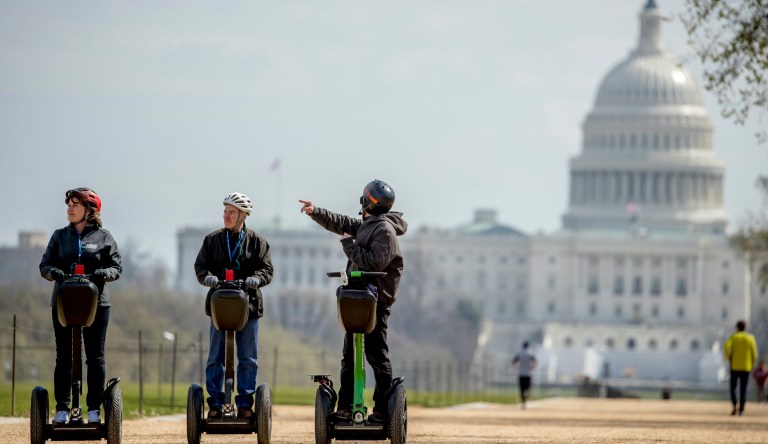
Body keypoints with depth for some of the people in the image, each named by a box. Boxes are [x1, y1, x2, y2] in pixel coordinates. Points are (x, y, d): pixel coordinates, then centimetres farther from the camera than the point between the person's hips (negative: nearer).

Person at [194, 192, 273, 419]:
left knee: (248, 358, 3)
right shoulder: (212, 240, 9)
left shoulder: (257, 242, 6)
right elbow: (200, 265, 7)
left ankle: (245, 403, 10)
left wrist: (256, 278, -20)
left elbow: (267, 269, 1)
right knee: (216, 357, 2)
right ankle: (215, 404, 6)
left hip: (248, 306, -1)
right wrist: (207, 276, -15)